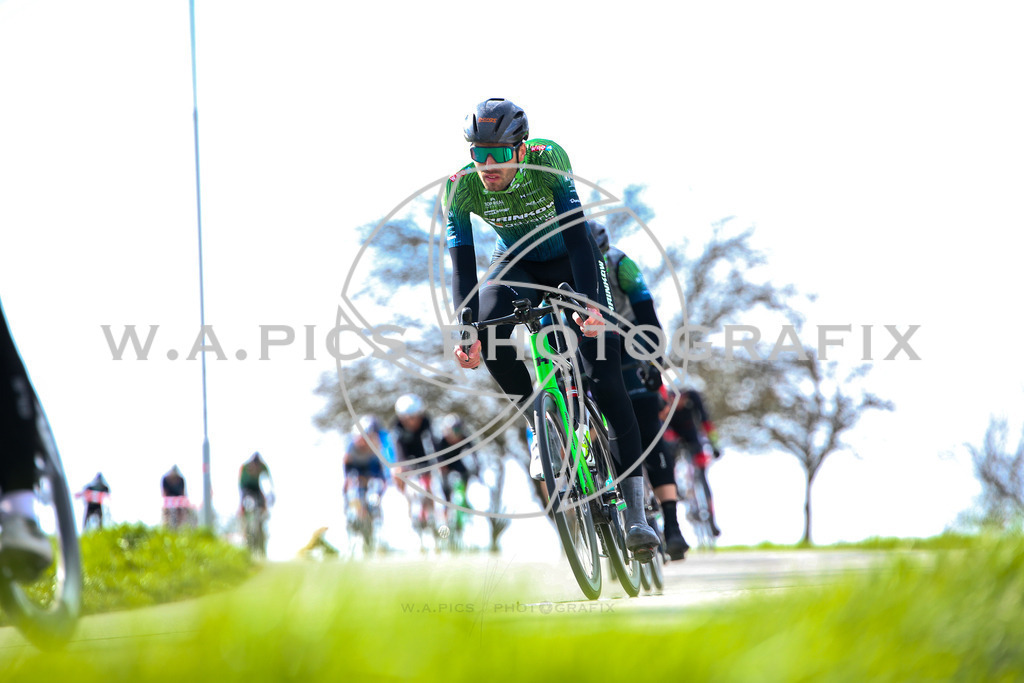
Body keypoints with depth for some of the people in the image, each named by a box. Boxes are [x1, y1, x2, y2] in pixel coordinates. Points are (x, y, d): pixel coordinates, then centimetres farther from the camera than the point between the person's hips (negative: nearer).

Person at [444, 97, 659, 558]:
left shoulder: (548, 161, -31)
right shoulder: (461, 187, -24)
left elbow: (577, 236, -36)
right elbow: (462, 262, -24)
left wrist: (590, 304, -48)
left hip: (570, 260, -2)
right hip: (517, 263, 2)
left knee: (602, 368, -18)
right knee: (488, 329, -31)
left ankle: (634, 507, -17)